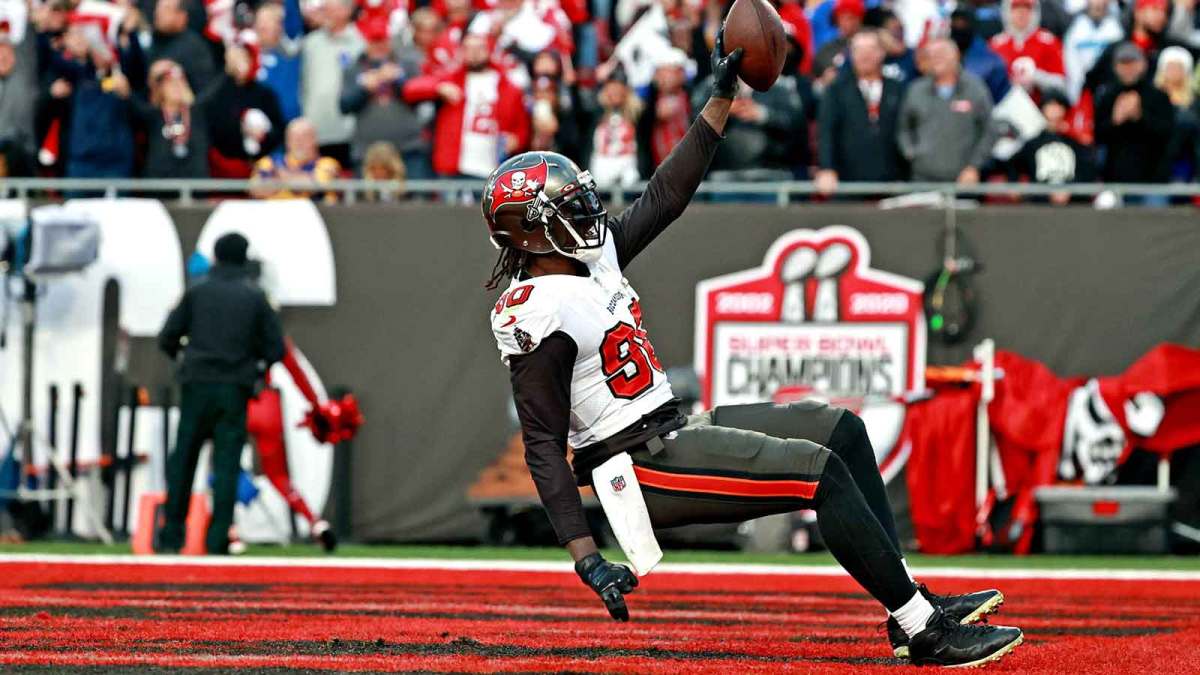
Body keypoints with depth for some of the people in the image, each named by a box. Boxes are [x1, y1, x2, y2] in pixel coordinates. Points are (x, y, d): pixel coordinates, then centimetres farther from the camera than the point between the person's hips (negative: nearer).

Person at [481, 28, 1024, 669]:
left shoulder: (591, 256, 8)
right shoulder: (537, 314, -19)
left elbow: (665, 195, 16)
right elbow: (542, 446, -21)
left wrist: (722, 96, 13)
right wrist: (586, 558, -27)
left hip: (672, 430, 11)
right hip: (640, 465, -11)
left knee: (839, 428, 12)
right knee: (820, 471, -18)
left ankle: (911, 601, 9)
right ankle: (924, 631, -14)